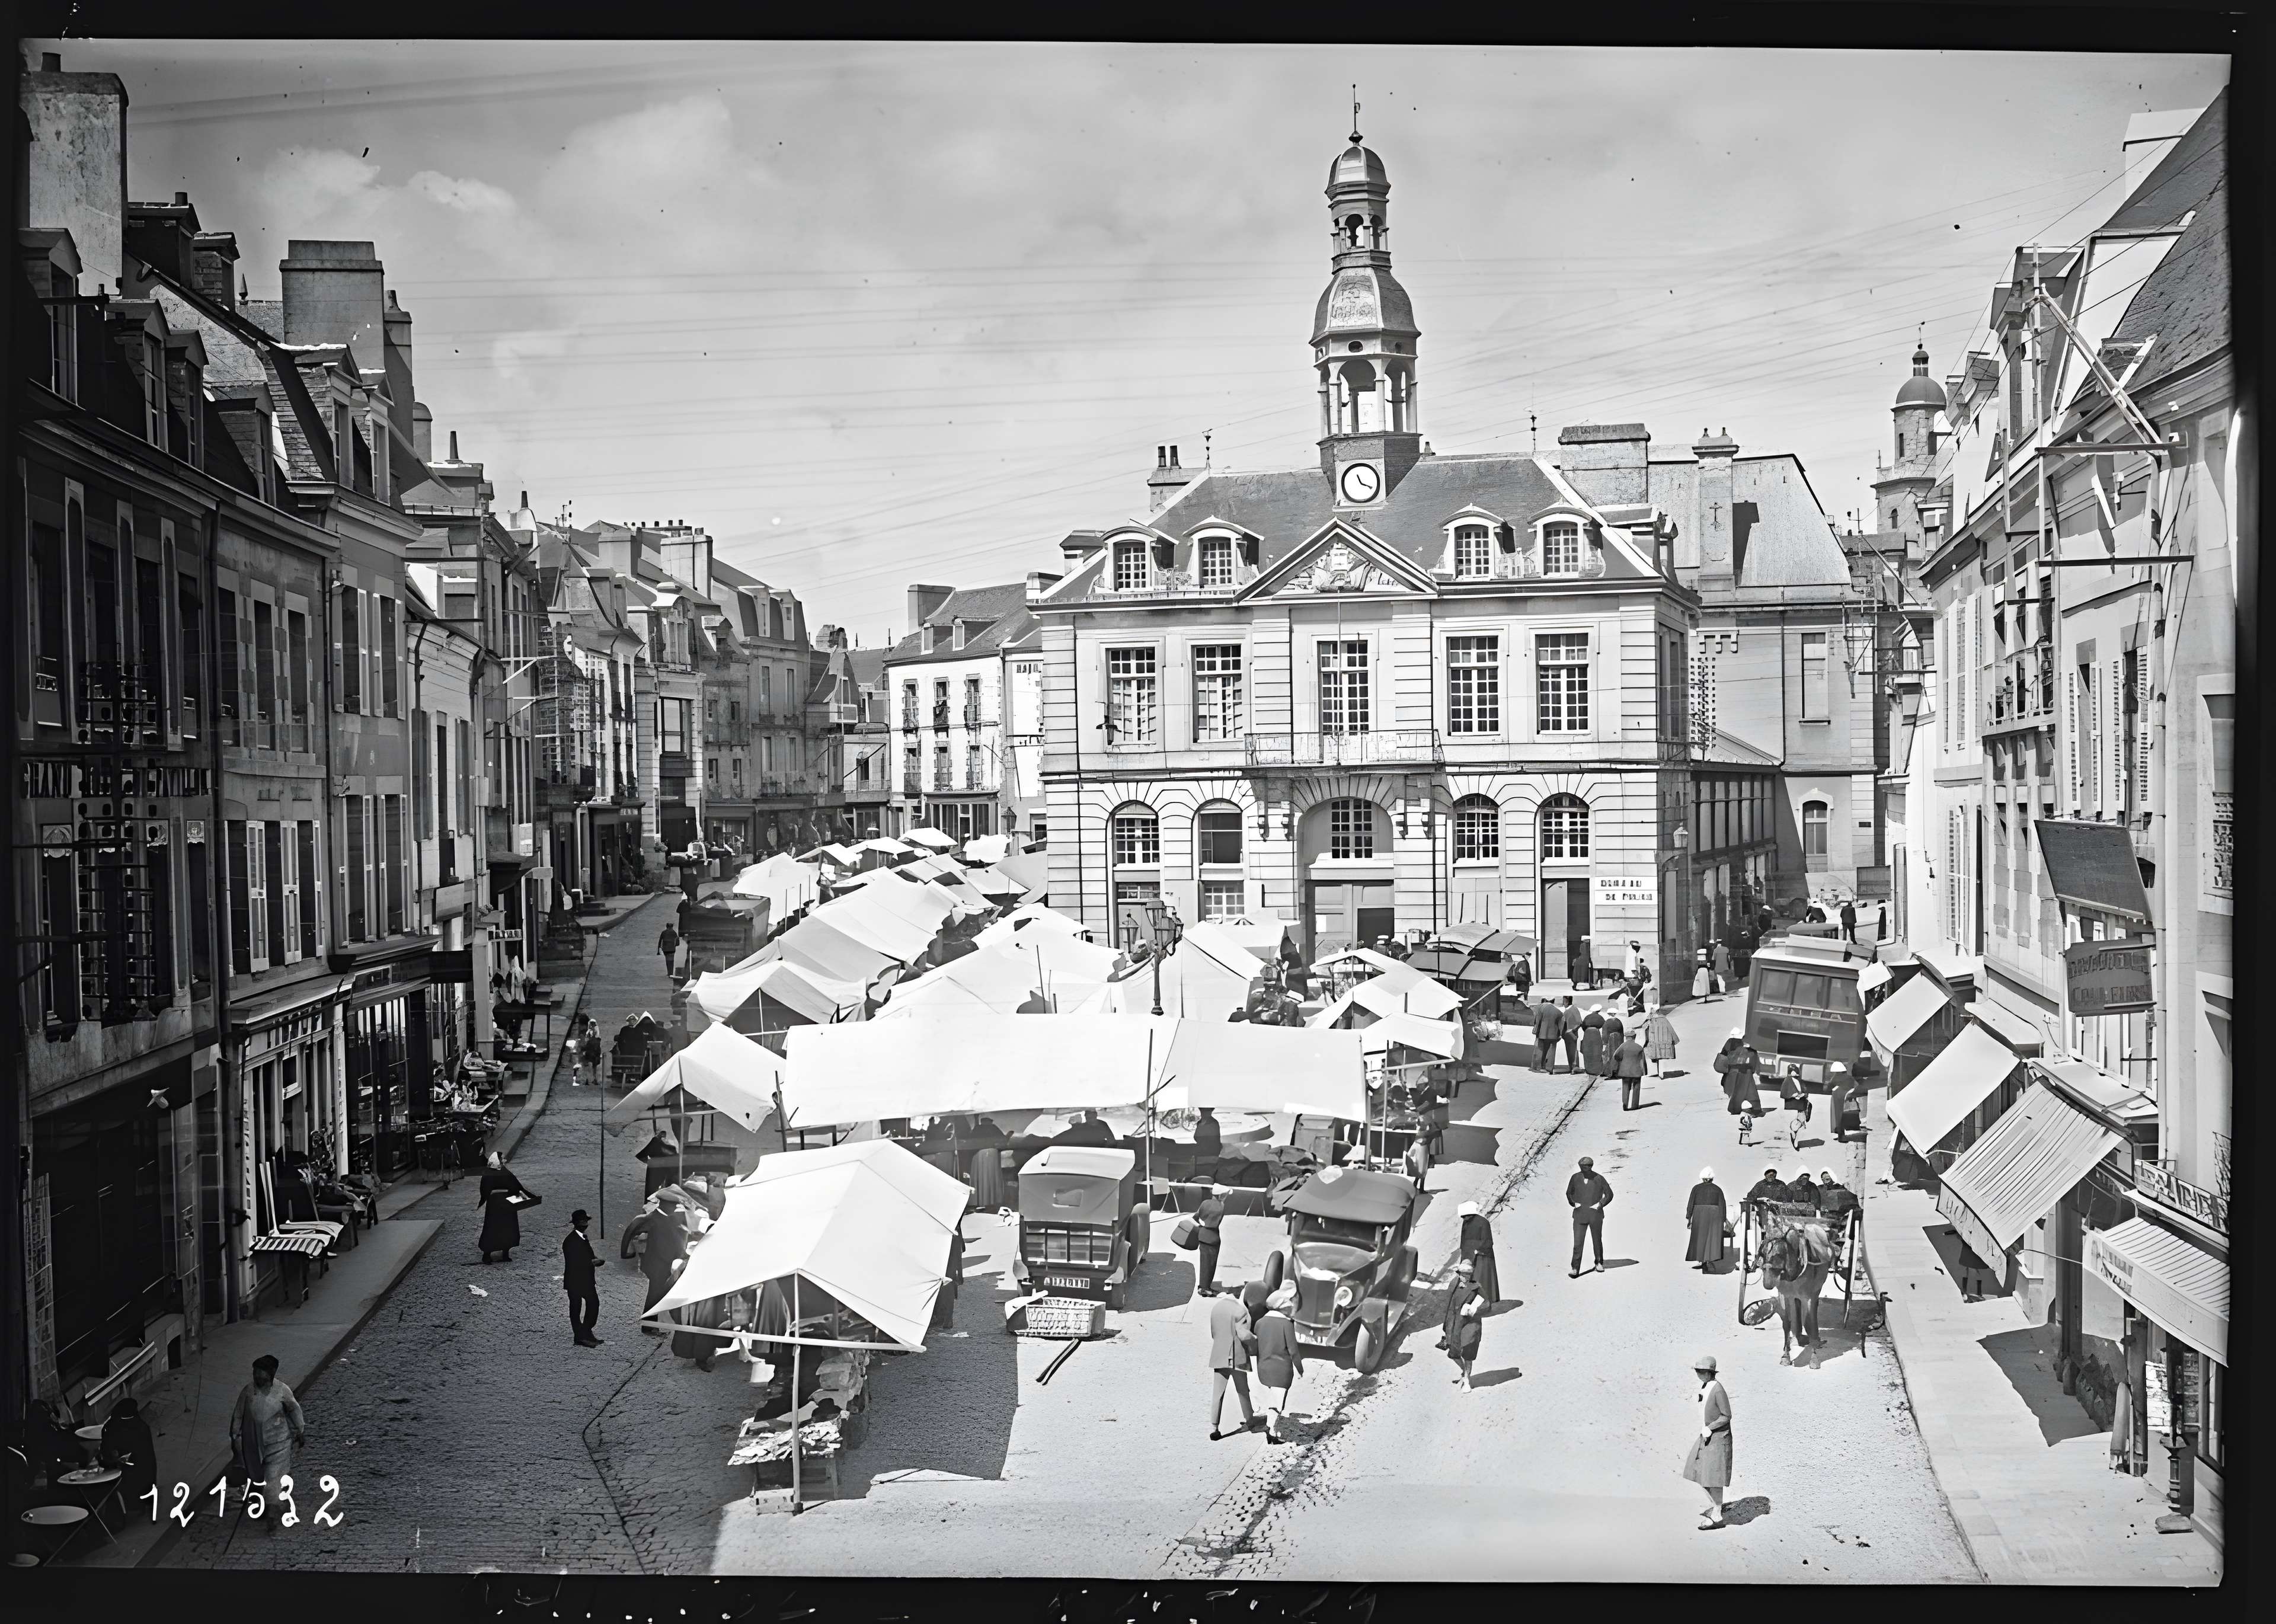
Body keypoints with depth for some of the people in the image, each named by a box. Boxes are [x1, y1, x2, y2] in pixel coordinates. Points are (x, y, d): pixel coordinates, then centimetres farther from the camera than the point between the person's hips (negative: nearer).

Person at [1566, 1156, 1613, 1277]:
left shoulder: (1599, 1179, -5)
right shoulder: (1575, 1178, 0)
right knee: (1577, 1243, -8)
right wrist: (1573, 1203, -2)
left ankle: (1599, 1263, 36)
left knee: (1597, 1241, 15)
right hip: (1580, 1215, 0)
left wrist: (1601, 1204, -8)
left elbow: (1609, 1194, 3)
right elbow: (1569, 1193, 15)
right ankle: (1575, 1269, -5)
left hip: (1595, 1215, 0)